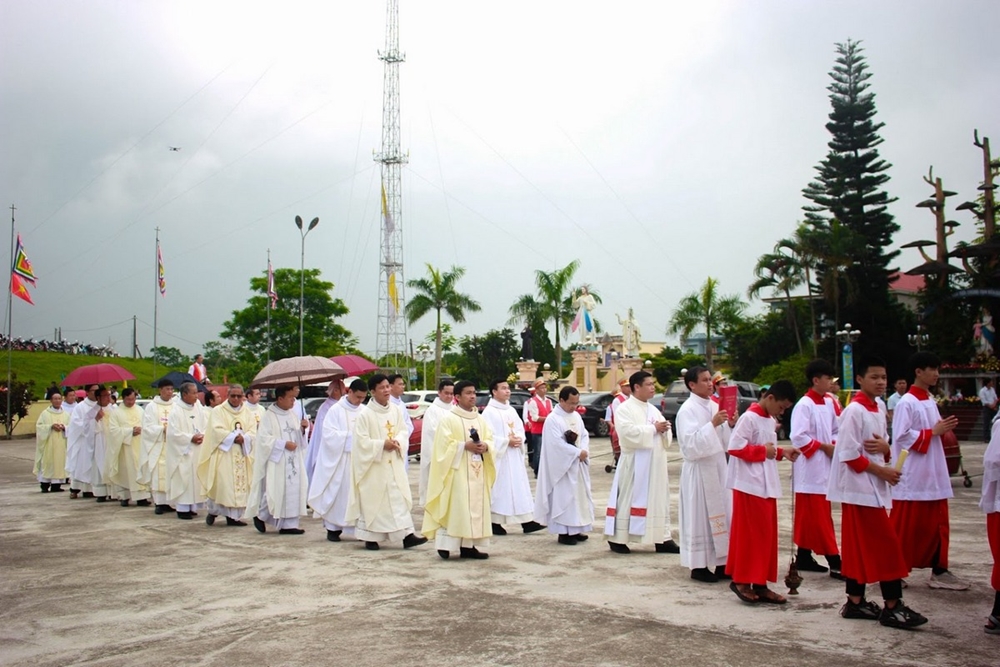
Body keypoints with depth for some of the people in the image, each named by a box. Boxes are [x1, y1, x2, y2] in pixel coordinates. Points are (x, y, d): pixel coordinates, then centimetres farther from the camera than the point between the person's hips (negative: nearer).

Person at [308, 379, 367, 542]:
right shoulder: (336, 410, -5)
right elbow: (329, 434, -11)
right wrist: (351, 436, -16)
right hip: (339, 459, -3)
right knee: (337, 493, 2)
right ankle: (332, 528, 13)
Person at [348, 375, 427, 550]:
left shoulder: (396, 410, 4)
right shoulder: (365, 414, -12)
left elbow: (403, 430, 11)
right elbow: (361, 440, -13)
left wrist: (398, 442, -9)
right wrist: (382, 444, -17)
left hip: (394, 463, 5)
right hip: (373, 465, -5)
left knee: (400, 498, 1)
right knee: (373, 500, 2)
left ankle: (407, 535, 2)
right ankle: (370, 538, 14)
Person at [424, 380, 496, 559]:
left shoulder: (480, 419, 14)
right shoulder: (448, 419, -5)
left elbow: (490, 439, 12)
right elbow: (444, 444, -11)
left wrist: (485, 446, -9)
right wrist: (465, 446, -19)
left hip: (477, 472, 6)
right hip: (457, 470, -6)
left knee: (476, 506, 5)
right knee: (454, 506, -9)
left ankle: (468, 545, 11)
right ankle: (445, 544, -4)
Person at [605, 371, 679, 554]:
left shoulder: (653, 410, 15)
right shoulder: (624, 409, -7)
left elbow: (666, 437, 16)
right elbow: (629, 432, -22)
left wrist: (665, 430, -7)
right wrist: (653, 428, -15)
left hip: (656, 463, 7)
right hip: (634, 463, -7)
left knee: (659, 500, 9)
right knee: (628, 499, -3)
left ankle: (662, 539, 16)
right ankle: (617, 538, 7)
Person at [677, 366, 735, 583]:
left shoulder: (715, 406, 10)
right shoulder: (687, 410, -11)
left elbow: (725, 441, 14)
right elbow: (690, 443, -20)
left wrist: (730, 425, -5)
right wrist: (712, 424, -25)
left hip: (718, 467, 7)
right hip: (699, 470, -7)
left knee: (720, 514, 10)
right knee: (700, 516, -1)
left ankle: (719, 562, 19)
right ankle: (699, 566, 8)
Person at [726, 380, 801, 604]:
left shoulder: (770, 420, 14)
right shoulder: (749, 418, -14)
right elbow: (734, 446, -21)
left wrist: (781, 452, 6)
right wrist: (763, 451, -18)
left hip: (766, 485, 9)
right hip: (750, 484, -9)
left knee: (766, 534, 10)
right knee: (750, 533, -5)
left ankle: (760, 584, 16)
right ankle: (741, 580, 6)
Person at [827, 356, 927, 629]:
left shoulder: (879, 410, 13)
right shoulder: (854, 411, -14)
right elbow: (849, 454, -18)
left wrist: (885, 448, -4)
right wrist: (881, 470, -17)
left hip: (873, 488, 9)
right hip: (859, 487, -9)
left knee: (861, 547, 11)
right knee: (887, 544, -7)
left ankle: (855, 602, 18)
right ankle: (892, 607, -1)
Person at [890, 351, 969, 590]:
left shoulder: (930, 401, 13)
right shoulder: (906, 403, -14)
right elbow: (902, 436, -21)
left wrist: (944, 429, 4)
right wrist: (933, 432, -17)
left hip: (933, 475, 8)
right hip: (912, 476, -8)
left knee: (936, 524, 11)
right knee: (905, 526, 0)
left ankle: (938, 571, 19)